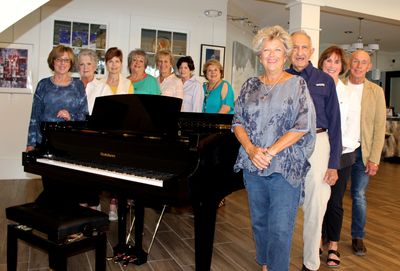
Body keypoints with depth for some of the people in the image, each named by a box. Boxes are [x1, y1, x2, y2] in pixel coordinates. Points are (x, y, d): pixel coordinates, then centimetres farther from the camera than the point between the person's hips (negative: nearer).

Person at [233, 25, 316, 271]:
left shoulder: (298, 84, 0)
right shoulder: (251, 85, 9)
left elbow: (303, 126, -9)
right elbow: (238, 122, 6)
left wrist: (270, 152, -15)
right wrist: (251, 149, -12)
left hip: (285, 167, -4)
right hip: (253, 166, 4)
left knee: (280, 229, -3)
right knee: (259, 221, 16)